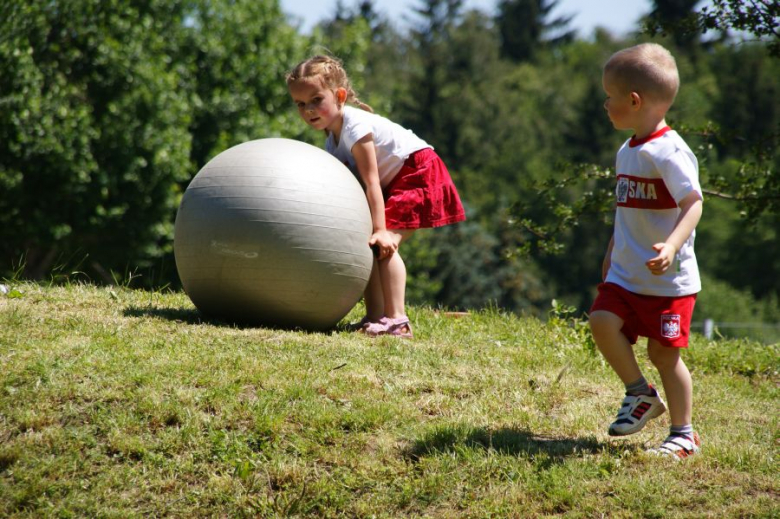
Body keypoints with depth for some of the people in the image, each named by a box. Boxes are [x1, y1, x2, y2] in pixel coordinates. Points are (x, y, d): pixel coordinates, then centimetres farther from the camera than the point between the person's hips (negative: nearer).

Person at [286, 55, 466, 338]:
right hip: (393, 182, 10)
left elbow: (371, 182, -28)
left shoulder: (355, 126, -23)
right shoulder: (332, 137, 6)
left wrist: (380, 230, -32)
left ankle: (396, 320, -25)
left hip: (417, 172, -10)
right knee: (368, 246, 5)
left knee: (383, 245, -21)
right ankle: (375, 316, 8)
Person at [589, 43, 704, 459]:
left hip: (668, 279, -7)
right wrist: (612, 253, 29)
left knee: (662, 351, -2)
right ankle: (640, 394, 7)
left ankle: (683, 433, 14)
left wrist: (671, 246, -39)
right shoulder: (627, 151, 12)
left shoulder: (669, 152, -17)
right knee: (602, 320, -13)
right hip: (626, 274, 7)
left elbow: (692, 205, -25)